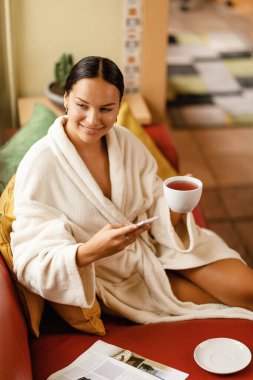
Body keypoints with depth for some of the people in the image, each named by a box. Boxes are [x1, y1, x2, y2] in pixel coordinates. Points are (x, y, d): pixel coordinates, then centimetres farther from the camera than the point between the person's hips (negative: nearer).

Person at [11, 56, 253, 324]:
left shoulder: (125, 141, -6)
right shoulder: (39, 165, -21)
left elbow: (153, 200, 0)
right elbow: (32, 262, -24)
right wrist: (90, 251, -41)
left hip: (154, 243, 4)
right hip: (112, 277, -4)